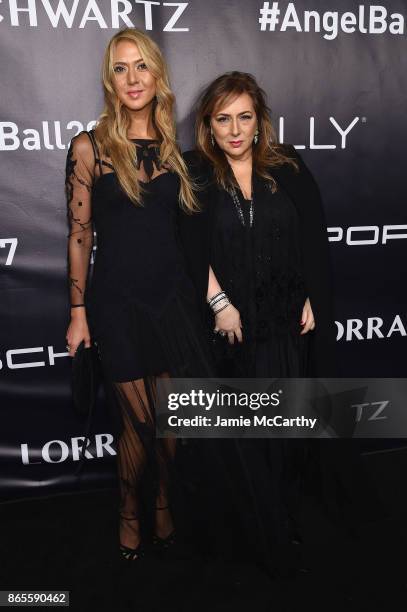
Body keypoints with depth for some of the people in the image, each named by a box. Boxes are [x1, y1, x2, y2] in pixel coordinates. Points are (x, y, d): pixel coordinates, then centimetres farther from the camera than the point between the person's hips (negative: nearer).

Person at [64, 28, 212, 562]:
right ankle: (130, 512, 35)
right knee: (139, 422, 5)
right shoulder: (90, 146, -3)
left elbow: (190, 223, 12)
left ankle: (164, 502, 38)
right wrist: (78, 311, -3)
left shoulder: (173, 146, 7)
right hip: (117, 301, -3)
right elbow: (79, 233, -2)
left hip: (172, 296, 3)